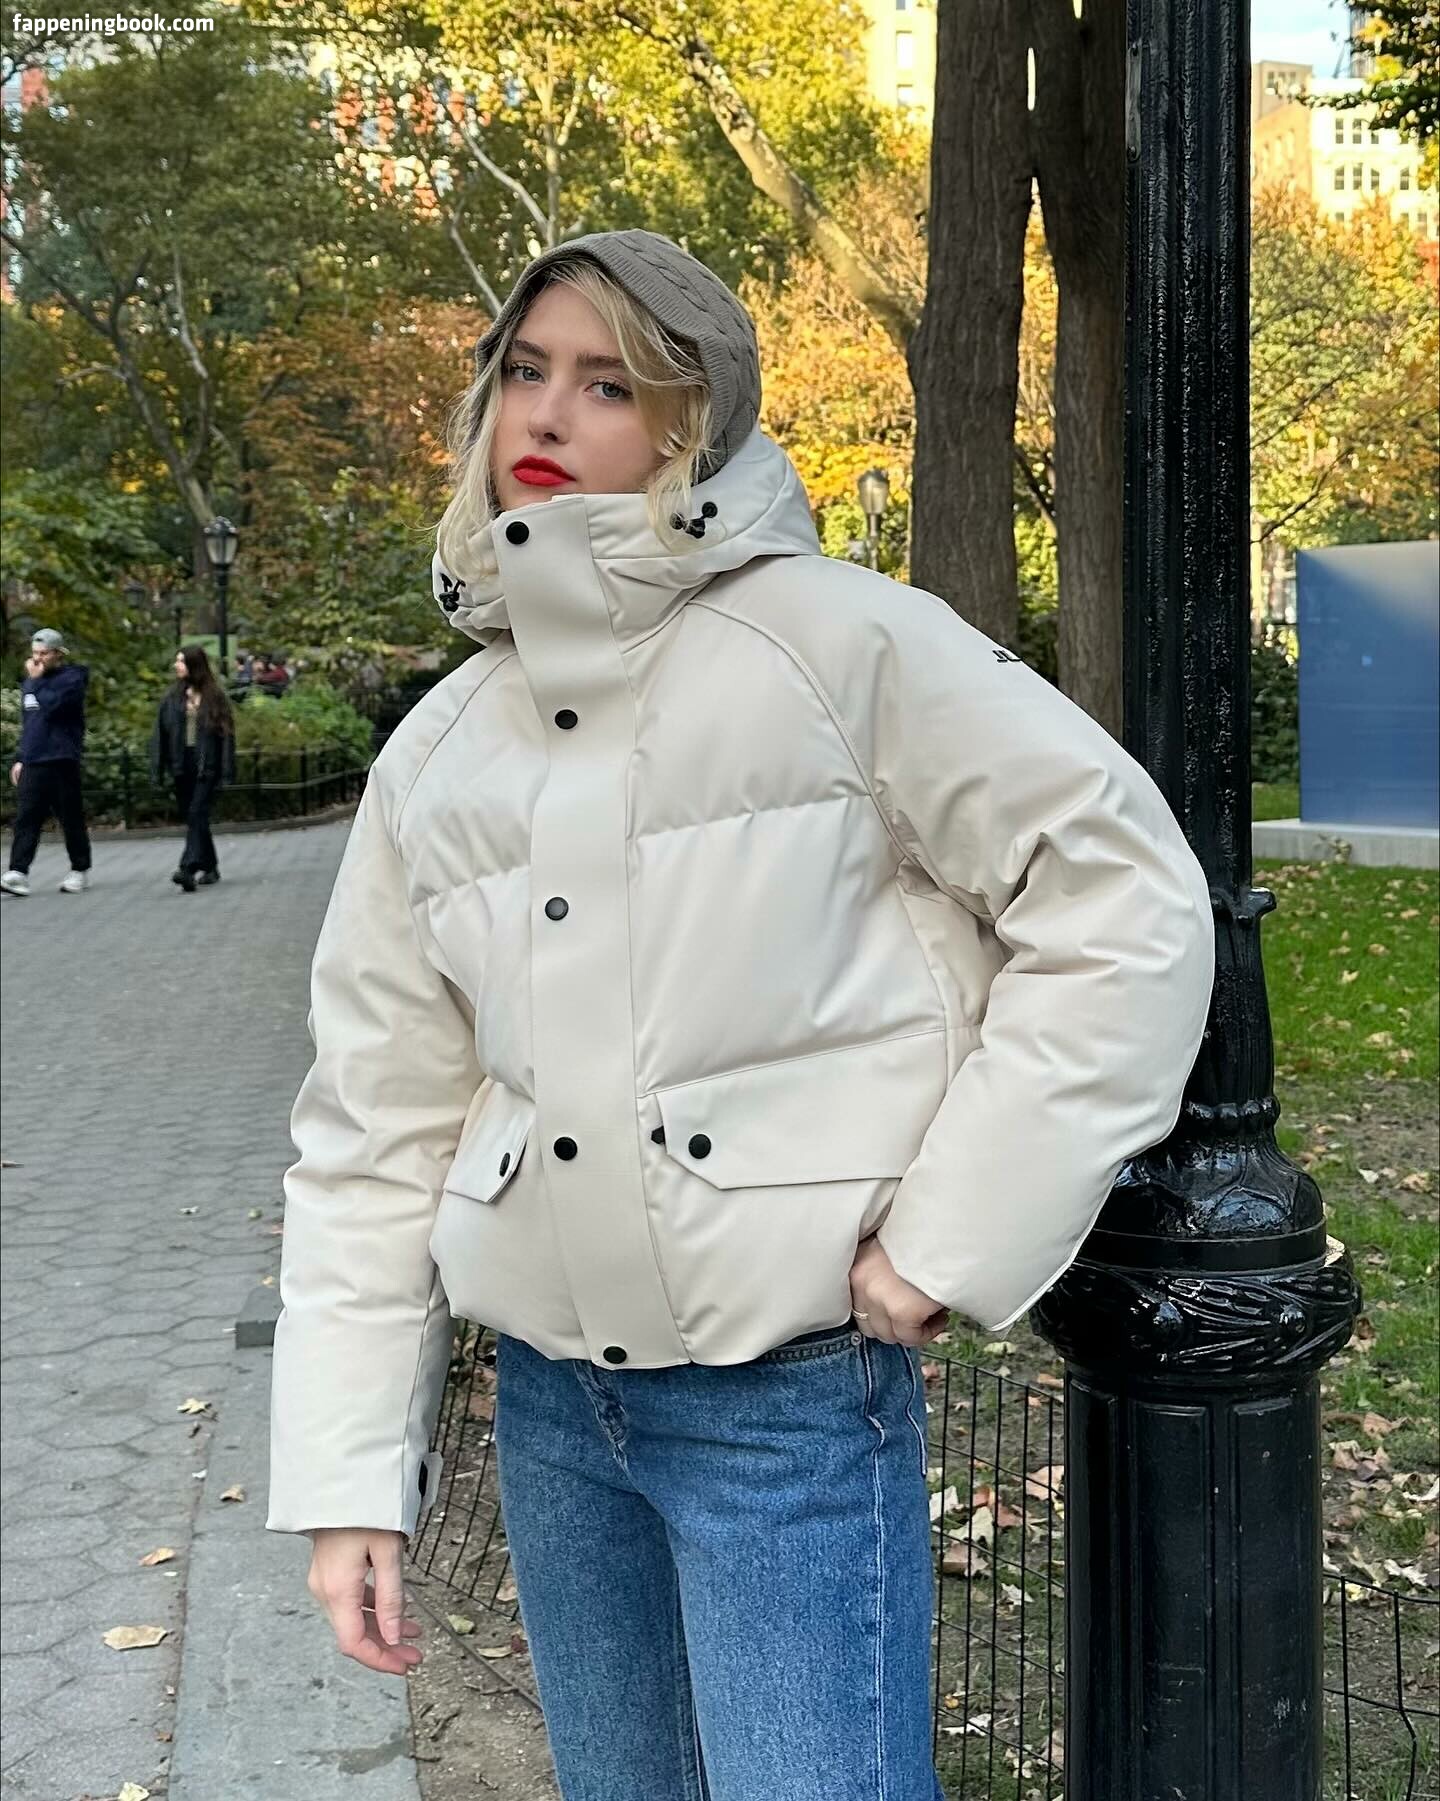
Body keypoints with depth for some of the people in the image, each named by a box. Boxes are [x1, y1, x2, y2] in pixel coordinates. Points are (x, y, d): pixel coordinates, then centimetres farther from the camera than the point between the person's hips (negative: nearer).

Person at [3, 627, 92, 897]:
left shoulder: (72, 678, -5)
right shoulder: (31, 681, 18)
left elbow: (51, 705, -22)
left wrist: (36, 680, -11)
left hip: (61, 763, -6)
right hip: (31, 764, 6)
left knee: (71, 819, 3)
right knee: (26, 819, -5)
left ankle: (80, 871, 15)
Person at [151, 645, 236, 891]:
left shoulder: (214, 696, -1)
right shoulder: (173, 697, 9)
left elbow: (226, 732, -4)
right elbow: (160, 733, 8)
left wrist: (227, 768, -10)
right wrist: (158, 767, 1)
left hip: (206, 765, -5)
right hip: (182, 765, 5)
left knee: (197, 815, -15)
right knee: (190, 817, 10)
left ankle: (189, 869, -24)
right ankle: (209, 867, 24)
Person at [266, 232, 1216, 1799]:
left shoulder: (840, 643, -9)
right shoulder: (438, 754, 6)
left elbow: (1129, 900, -10)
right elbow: (377, 1124, 7)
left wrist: (959, 1238, -13)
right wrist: (348, 1475, 4)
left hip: (798, 1395, -5)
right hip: (547, 1399, 5)